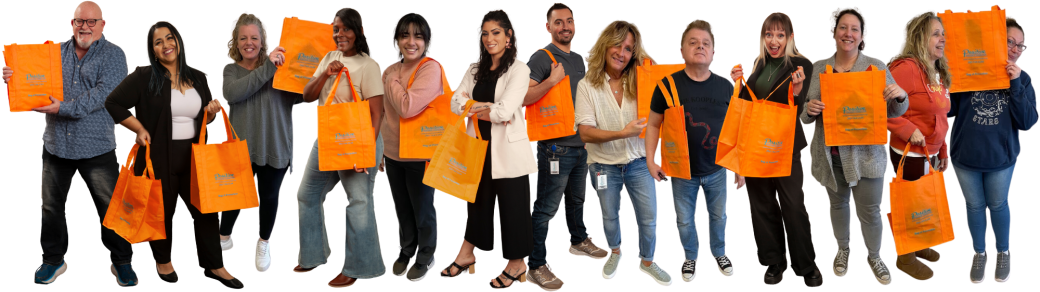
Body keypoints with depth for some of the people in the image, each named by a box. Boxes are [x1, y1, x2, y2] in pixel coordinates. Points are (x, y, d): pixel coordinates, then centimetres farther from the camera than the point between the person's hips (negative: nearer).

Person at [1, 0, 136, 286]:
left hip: (97, 147, -4)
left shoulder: (113, 54, -4)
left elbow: (105, 92, -17)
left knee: (111, 207, 1)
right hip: (56, 144, 4)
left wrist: (65, 108, -22)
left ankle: (121, 262, 16)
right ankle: (53, 260, 27)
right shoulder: (56, 52, 11)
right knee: (51, 206, 11)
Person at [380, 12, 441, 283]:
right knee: (402, 207, 20)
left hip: (420, 156, -6)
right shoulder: (391, 70, 3)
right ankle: (407, 251, 40)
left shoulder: (431, 69, -19)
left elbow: (408, 107, -30)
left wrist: (391, 80, -16)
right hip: (393, 154, 6)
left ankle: (426, 257, 31)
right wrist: (382, 152, 15)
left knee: (422, 209, 11)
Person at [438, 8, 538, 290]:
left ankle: (517, 263, 17)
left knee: (511, 204, 4)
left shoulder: (518, 69, -9)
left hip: (508, 150, -6)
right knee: (478, 200, 16)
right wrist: (486, 110, -16)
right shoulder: (475, 70, 10)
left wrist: (473, 106, -6)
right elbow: (456, 102, -1)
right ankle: (466, 254, 28)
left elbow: (505, 110, -20)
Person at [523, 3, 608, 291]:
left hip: (582, 144, 8)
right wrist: (551, 80, -30)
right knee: (546, 208, -4)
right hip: (555, 146, -8)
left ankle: (578, 241, 44)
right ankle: (537, 267, 2)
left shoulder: (579, 59, 13)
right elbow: (522, 98, -22)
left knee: (577, 200, 24)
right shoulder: (541, 58, -12)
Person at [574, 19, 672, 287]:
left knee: (649, 219, 8)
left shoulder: (639, 82, -6)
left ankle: (647, 262, 32)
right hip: (605, 166, -1)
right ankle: (615, 253, 47)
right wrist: (623, 133, -29)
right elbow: (585, 133, -19)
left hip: (639, 162, 1)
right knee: (610, 217, 20)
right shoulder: (588, 86, -12)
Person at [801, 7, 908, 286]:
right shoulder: (818, 68, 3)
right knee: (838, 203, 19)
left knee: (870, 211, 3)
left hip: (866, 154, -2)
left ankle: (874, 257, 27)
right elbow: (804, 117, 7)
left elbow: (894, 112, 2)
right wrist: (809, 110, -17)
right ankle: (843, 249, 41)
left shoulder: (876, 67, -2)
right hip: (830, 154, 2)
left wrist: (900, 96, -20)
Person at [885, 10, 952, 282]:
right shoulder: (906, 68, -21)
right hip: (909, 153, -8)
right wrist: (908, 130, -28)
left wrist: (943, 151, 16)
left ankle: (917, 244, 41)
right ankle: (905, 256, 25)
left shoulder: (938, 72, 9)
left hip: (930, 152, 8)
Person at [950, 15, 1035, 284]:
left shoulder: (1023, 79, -2)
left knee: (998, 206, 14)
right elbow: (950, 111, -6)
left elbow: (1028, 123, -12)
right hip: (964, 155, 0)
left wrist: (1015, 85, -21)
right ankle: (979, 254, 34)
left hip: (1001, 158, 0)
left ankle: (1003, 253, 37)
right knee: (974, 206, 15)